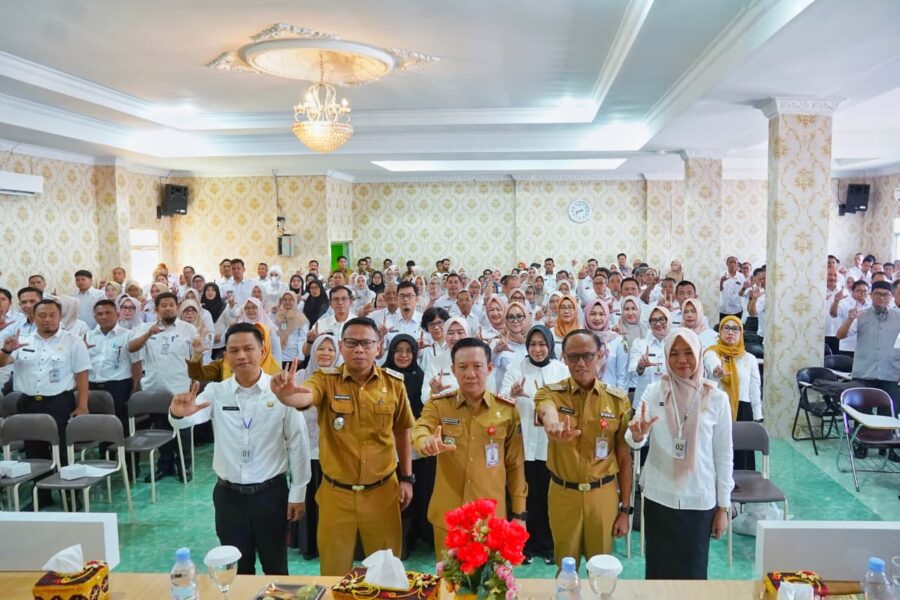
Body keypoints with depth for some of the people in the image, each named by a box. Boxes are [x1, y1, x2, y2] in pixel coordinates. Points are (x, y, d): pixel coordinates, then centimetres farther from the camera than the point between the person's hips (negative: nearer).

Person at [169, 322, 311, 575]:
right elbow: (187, 421, -20)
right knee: (237, 569, 17)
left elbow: (298, 443, -5)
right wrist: (178, 414, -44)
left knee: (275, 568, 15)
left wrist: (297, 493, -3)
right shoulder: (215, 392, -3)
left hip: (271, 492, -2)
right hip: (228, 494, 2)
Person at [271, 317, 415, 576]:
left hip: (382, 490, 1)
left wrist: (406, 478, 8)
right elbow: (303, 397, -33)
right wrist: (286, 393, -56)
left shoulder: (394, 383, -5)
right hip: (336, 493, -1)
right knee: (334, 570, 16)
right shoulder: (326, 380, -10)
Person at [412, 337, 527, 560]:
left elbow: (515, 463, 3)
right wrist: (427, 442, -46)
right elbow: (419, 431, -23)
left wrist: (519, 512, 5)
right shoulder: (438, 405, -3)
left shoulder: (507, 409, -3)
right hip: (447, 515, 0)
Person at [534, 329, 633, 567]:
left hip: (603, 495, 1)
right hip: (563, 495, 0)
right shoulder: (550, 393, -9)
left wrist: (625, 508, 1)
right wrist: (554, 426, -58)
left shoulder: (618, 399, -4)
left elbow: (624, 457, 1)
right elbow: (547, 414, -34)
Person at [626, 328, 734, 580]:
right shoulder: (654, 391, -5)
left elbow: (723, 455, 0)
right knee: (659, 569, 13)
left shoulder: (716, 398, -6)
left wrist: (723, 507, 2)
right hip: (659, 497, 1)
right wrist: (638, 434, -32)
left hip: (699, 500, -1)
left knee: (692, 571, 12)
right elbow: (634, 441, -8)